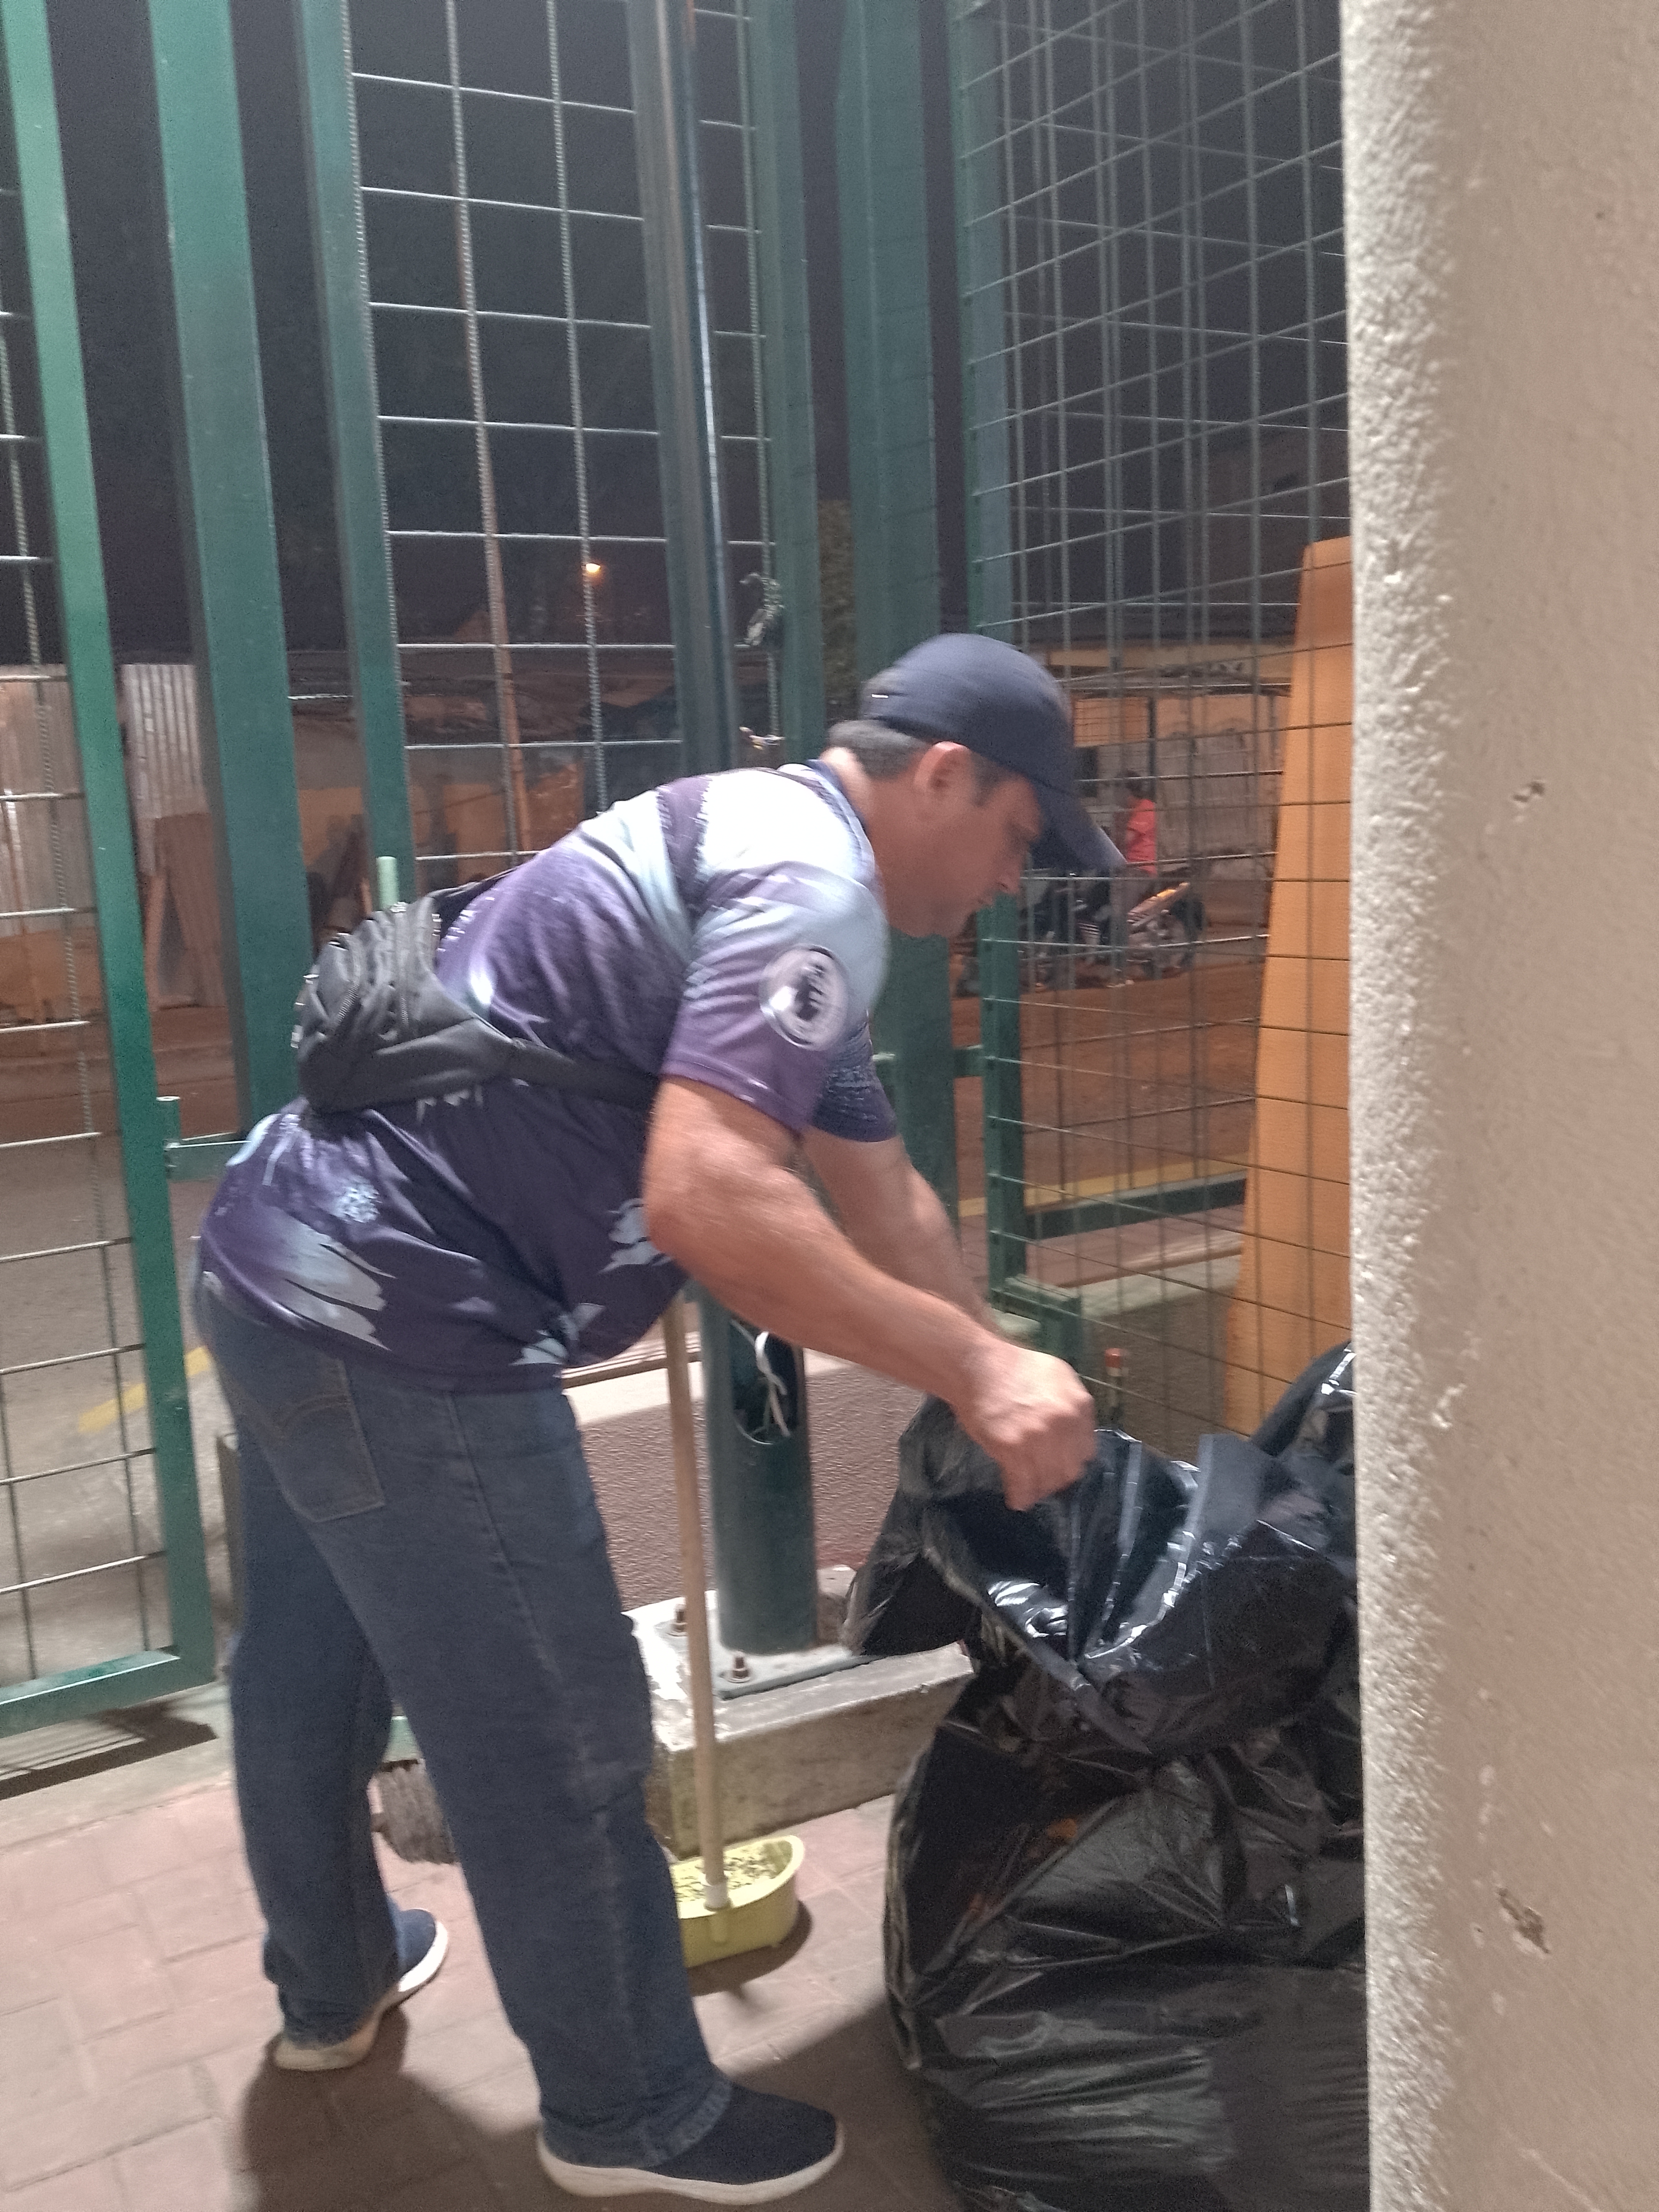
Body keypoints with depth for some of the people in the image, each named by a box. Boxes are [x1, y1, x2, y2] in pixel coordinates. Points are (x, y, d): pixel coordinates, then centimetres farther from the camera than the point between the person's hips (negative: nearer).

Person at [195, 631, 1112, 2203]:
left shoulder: (754, 840, 18)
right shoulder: (811, 879, -15)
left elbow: (882, 1196, 22)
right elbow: (706, 1196, -30)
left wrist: (1007, 1394, 24)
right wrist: (974, 1370, -22)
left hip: (279, 1249, 11)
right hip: (399, 1323, -11)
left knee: (312, 1661, 27)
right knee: (556, 1745, 5)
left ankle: (331, 1984, 50)